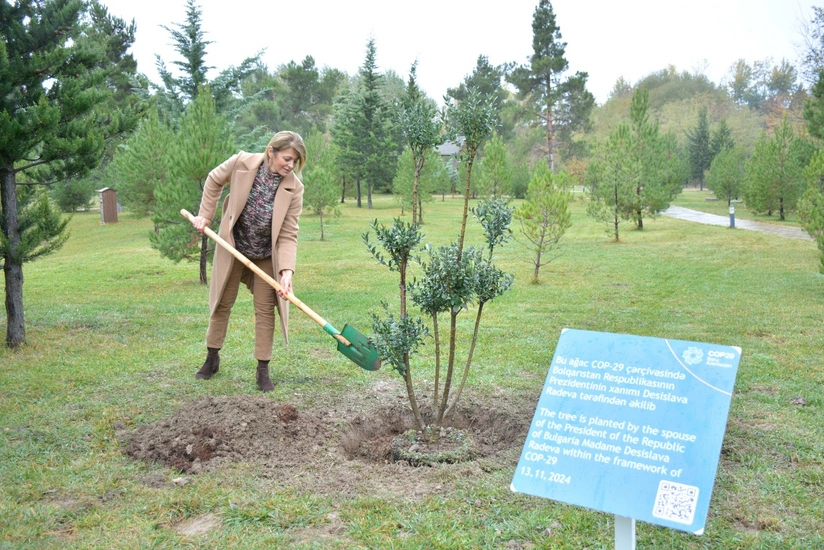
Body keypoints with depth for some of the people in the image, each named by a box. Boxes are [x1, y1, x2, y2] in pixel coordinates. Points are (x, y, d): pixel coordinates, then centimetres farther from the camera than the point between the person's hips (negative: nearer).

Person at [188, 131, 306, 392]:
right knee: (222, 302, 13)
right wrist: (205, 215, -2)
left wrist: (286, 270, -33)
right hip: (233, 248, 1)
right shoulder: (242, 162, -23)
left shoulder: (294, 188, -22)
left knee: (265, 309, 2)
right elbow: (214, 180, -2)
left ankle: (263, 370, 13)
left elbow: (288, 235, -21)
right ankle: (212, 358, 32)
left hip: (266, 256, 0)